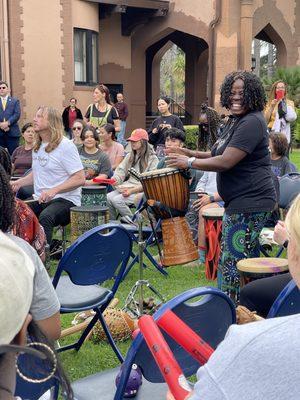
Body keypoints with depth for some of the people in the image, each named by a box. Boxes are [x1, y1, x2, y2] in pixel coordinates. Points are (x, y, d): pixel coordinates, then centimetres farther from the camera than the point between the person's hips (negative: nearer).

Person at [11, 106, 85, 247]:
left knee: (45, 217, -38)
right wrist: (19, 183, 12)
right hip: (40, 200, 7)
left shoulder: (65, 145, -9)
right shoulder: (37, 147, 17)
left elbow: (80, 179, -13)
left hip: (65, 200, -7)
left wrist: (54, 190, -23)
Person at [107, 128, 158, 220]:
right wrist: (115, 180, -9)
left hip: (141, 191, -6)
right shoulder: (129, 156, 21)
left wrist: (132, 190, -20)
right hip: (126, 187, 6)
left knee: (117, 200, -27)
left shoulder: (152, 159, -2)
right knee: (108, 197, -21)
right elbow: (121, 171, 15)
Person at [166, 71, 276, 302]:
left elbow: (225, 162, -24)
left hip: (249, 204, -11)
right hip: (240, 202, 11)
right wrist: (190, 153, 7)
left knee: (232, 260, -5)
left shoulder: (252, 123, -18)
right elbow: (222, 154, 20)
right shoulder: (235, 121, 15)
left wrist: (189, 163, -14)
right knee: (248, 258, 19)